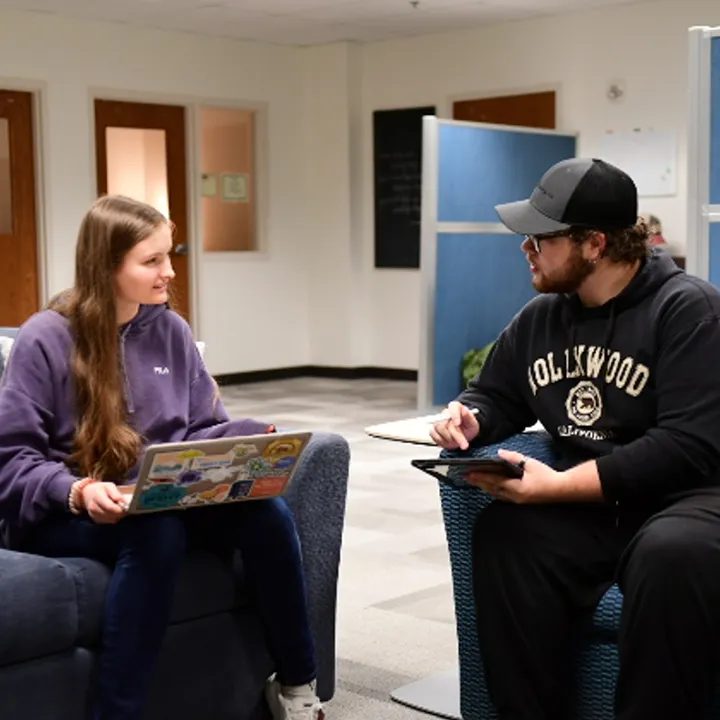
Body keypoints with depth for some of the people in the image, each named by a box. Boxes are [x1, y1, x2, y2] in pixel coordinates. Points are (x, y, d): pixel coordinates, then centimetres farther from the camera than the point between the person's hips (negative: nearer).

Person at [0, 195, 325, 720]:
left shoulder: (171, 330, 7)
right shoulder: (46, 339, -9)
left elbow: (204, 429, 10)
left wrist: (251, 440, -12)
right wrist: (77, 492, -28)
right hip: (61, 515, -5)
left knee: (267, 511, -22)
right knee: (156, 532, -38)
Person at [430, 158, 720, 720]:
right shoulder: (540, 317, 10)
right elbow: (495, 395, 23)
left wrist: (557, 487, -24)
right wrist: (468, 418, -4)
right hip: (586, 507, 5)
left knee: (673, 554, -39)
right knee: (503, 535, -26)